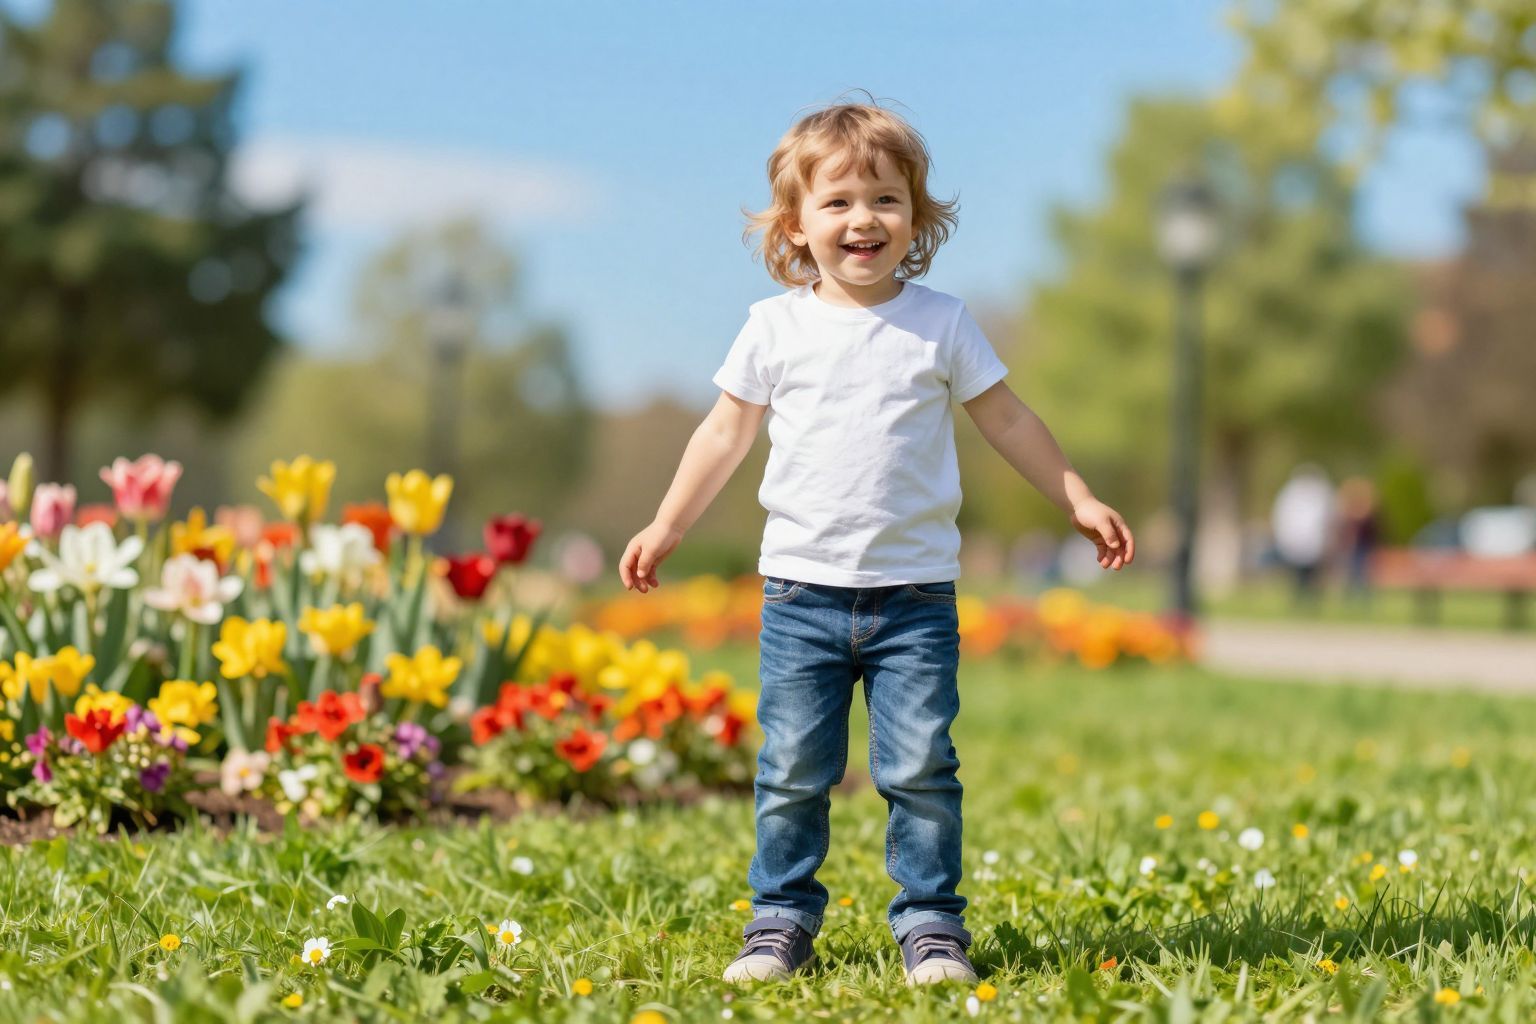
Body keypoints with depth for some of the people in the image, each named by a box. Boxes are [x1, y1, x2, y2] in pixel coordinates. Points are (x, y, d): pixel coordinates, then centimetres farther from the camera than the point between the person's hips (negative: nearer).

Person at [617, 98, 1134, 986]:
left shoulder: (942, 324, 3)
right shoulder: (775, 327, 3)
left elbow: (1007, 420, 13)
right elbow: (727, 432, 13)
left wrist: (1079, 500, 12)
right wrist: (667, 528, 15)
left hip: (915, 591, 0)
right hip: (802, 588, 0)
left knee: (922, 770, -3)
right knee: (792, 772, 1)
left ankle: (932, 925, 9)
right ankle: (782, 921, 15)